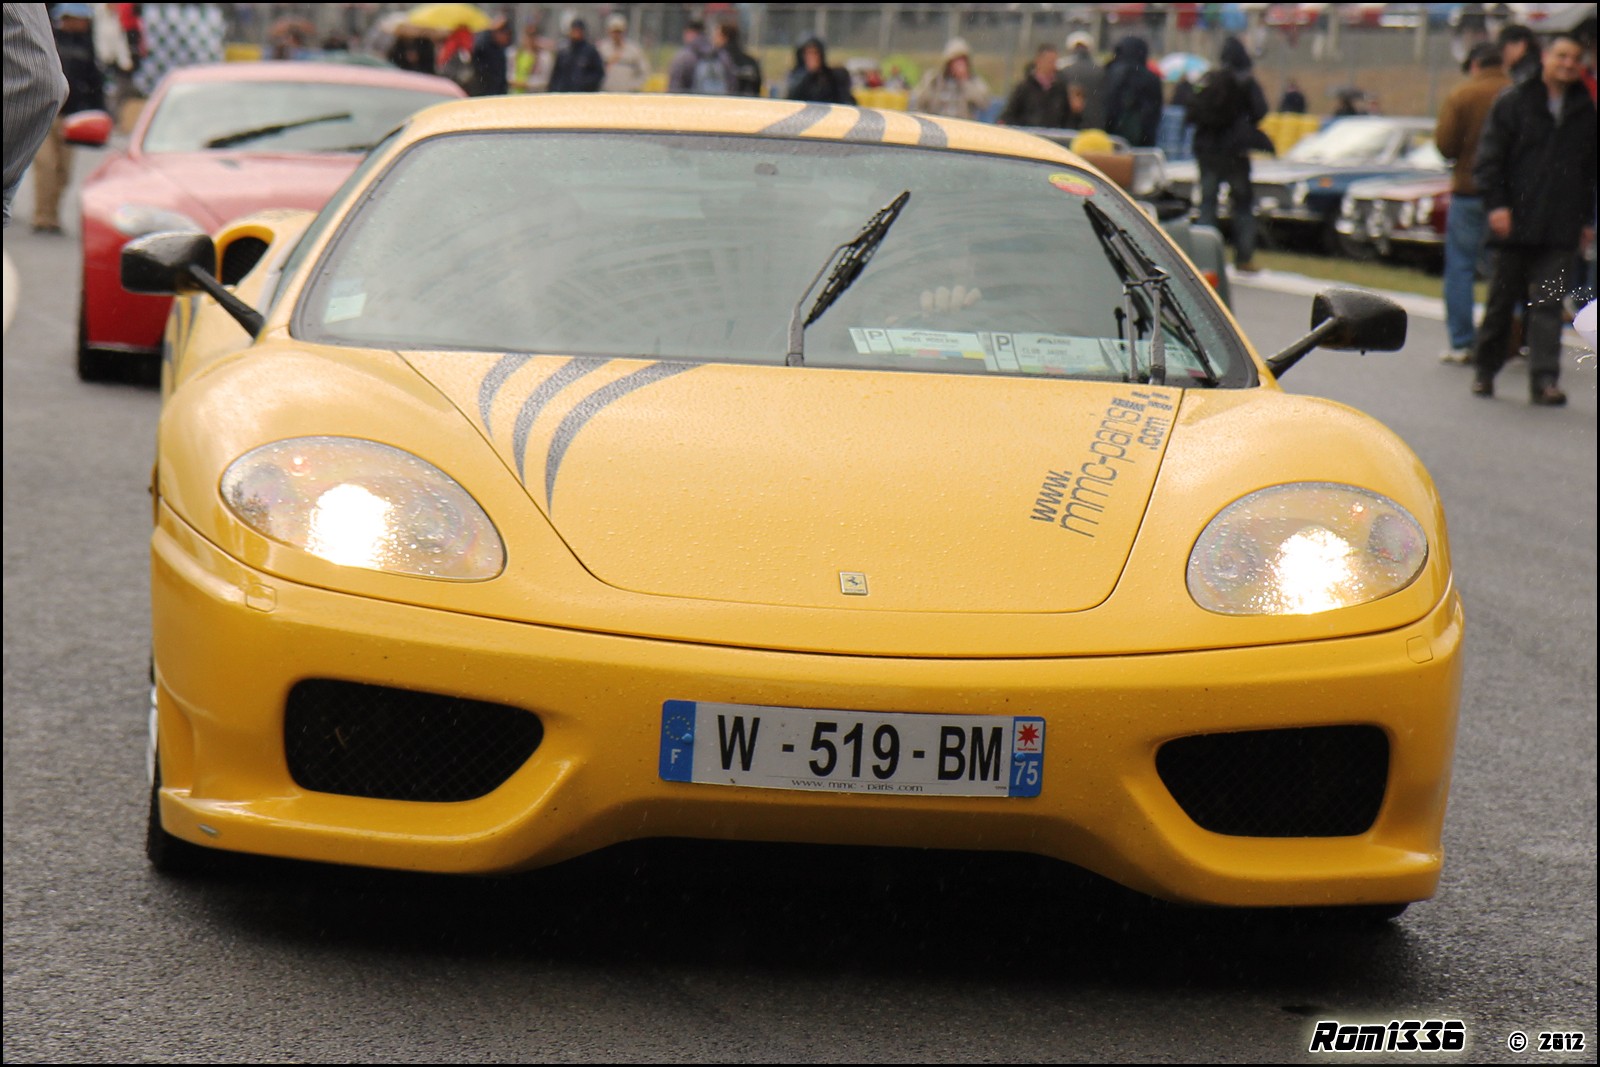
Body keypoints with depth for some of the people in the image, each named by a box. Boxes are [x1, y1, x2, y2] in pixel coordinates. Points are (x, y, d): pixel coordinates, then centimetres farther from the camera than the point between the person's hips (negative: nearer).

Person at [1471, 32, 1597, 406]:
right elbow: (1489, 158, -2)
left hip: (1560, 229, 2)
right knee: (1502, 298, 8)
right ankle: (1485, 369, 21)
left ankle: (1544, 379, -8)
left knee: (1548, 304, -4)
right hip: (1515, 222, -2)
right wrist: (1495, 204, -12)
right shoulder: (1512, 102, 0)